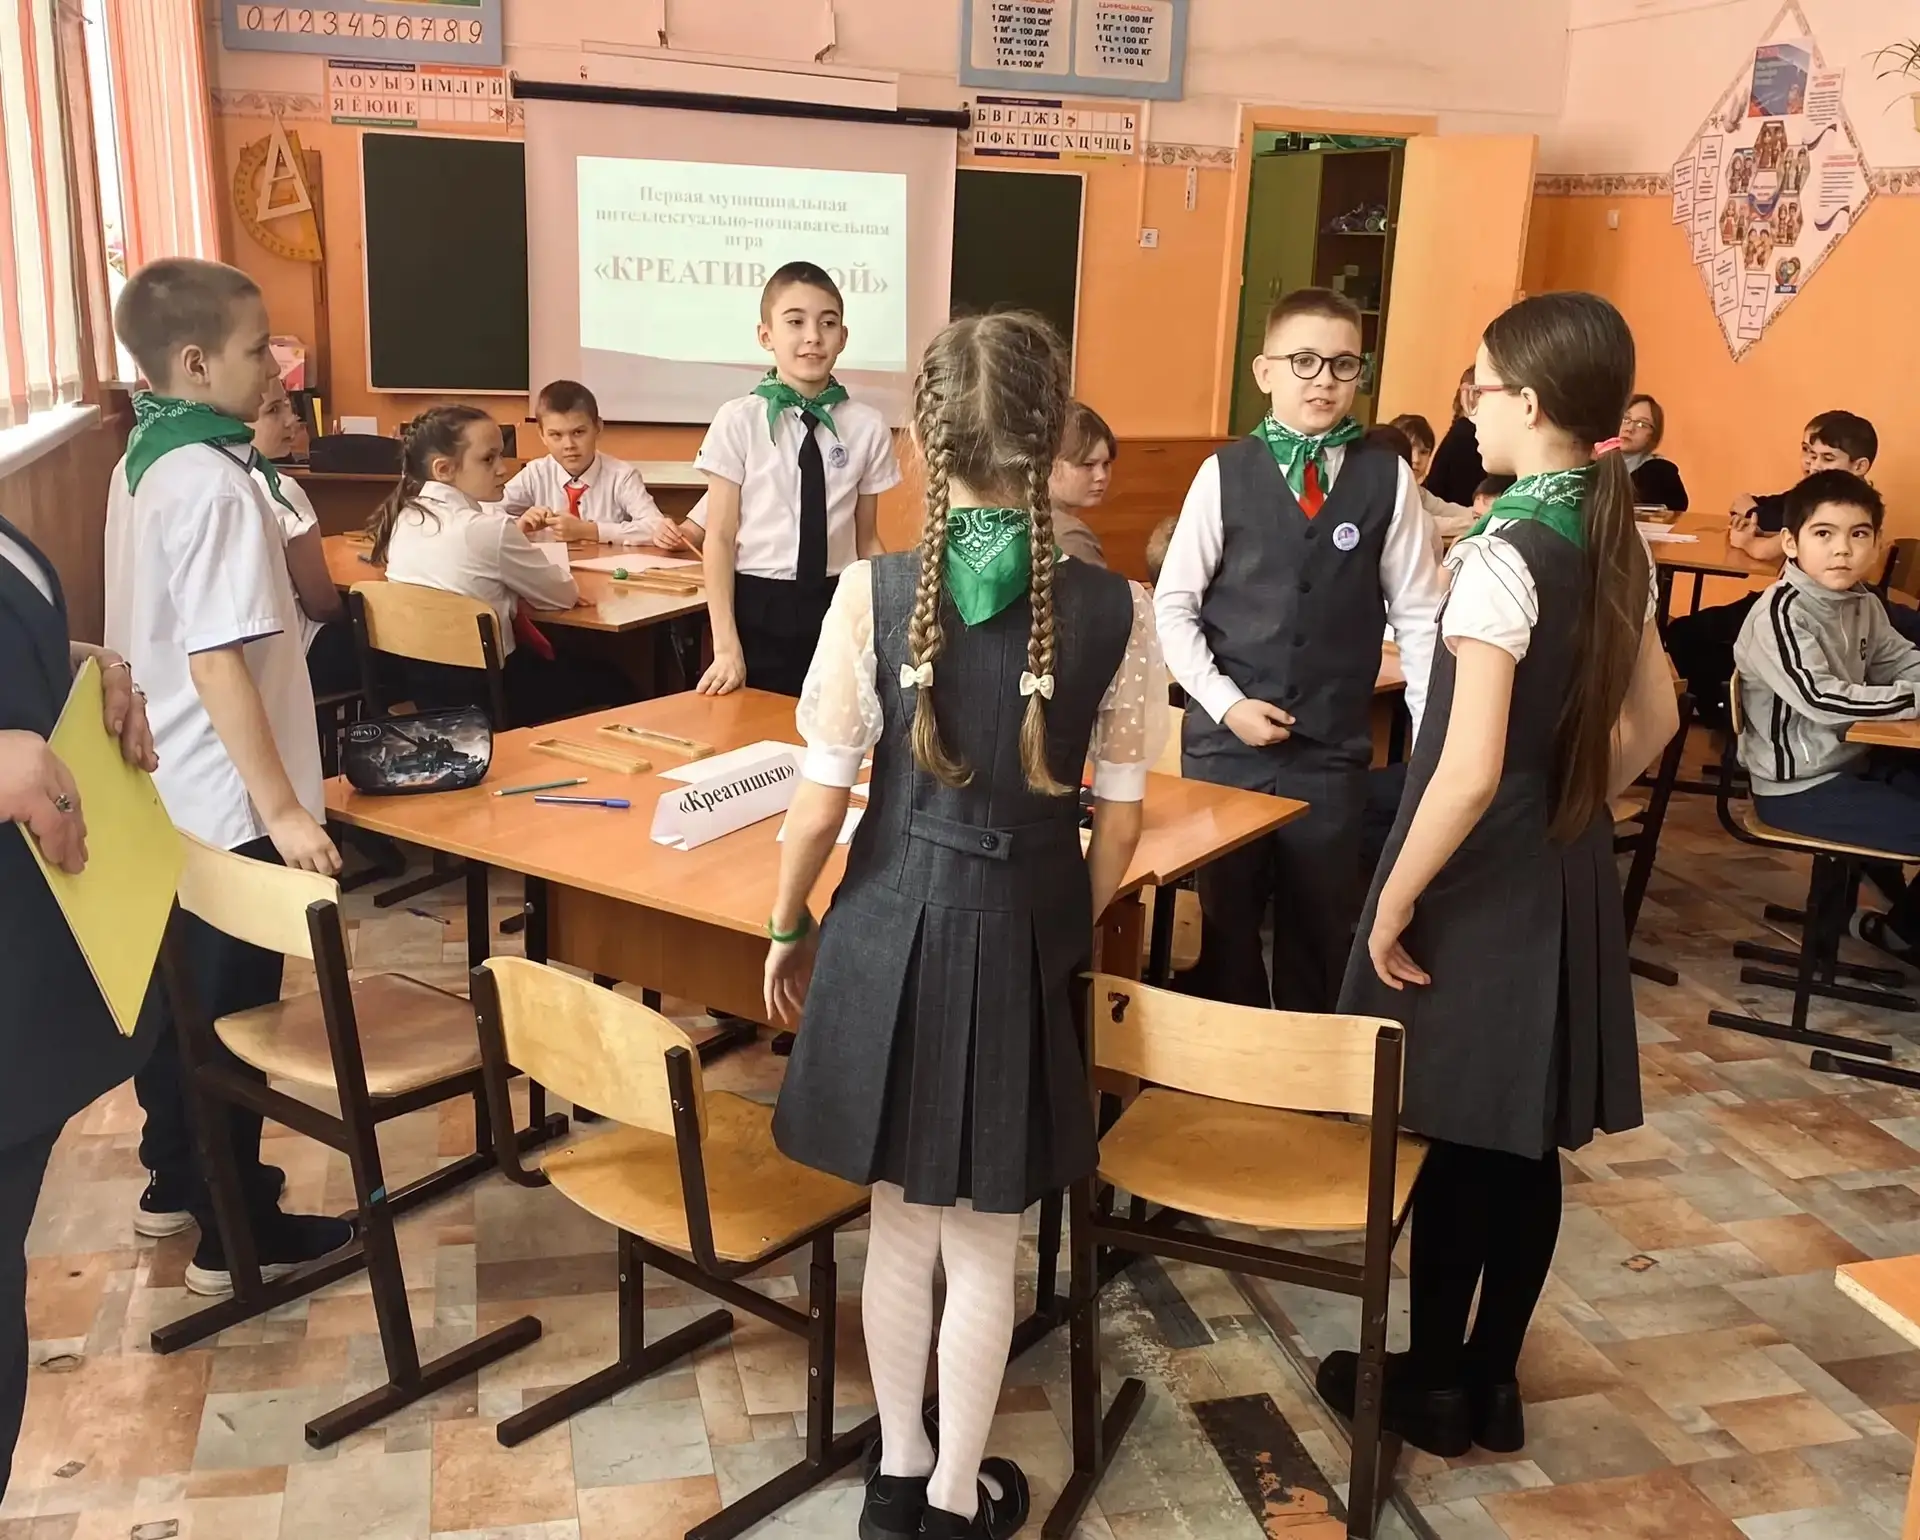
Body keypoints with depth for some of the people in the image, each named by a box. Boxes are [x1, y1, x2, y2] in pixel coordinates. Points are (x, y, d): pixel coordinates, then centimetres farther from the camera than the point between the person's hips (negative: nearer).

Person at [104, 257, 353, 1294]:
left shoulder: (144, 462, 7)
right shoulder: (213, 483, -22)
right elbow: (218, 662, -27)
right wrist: (281, 807, -25)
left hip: (166, 787, 9)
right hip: (226, 799, -9)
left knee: (181, 988, 21)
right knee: (233, 1009, 2)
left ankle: (174, 1180, 38)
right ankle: (237, 1236, 16)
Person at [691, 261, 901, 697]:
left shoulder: (867, 425, 0)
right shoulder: (738, 420, -6)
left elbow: (867, 540, 7)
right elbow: (719, 538, -5)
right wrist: (726, 645, -10)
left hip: (836, 608, 2)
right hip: (758, 610, -2)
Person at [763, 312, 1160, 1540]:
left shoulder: (872, 592, -13)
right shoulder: (1116, 609, -11)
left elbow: (822, 803, -8)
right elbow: (1120, 823, -4)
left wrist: (791, 929, 9)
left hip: (894, 925, 1)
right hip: (1026, 934, 0)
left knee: (902, 1225, 20)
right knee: (986, 1245, 16)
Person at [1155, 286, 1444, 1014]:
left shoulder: (1388, 479, -3)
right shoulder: (1224, 473, -4)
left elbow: (1418, 616, 1)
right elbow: (1173, 605, 0)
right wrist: (1226, 703, -9)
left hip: (1333, 749, 0)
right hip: (1224, 740, 0)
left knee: (1320, 931, 12)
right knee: (1223, 922, 13)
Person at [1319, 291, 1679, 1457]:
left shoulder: (1502, 559, -22)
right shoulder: (1621, 547, 3)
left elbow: (1471, 775, -25)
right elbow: (1654, 720, 14)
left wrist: (1392, 906, -15)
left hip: (1483, 880, -8)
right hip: (1570, 871, 8)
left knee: (1459, 1138, 6)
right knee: (1526, 1143, 15)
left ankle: (1432, 1388, 23)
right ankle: (1493, 1381, 30)